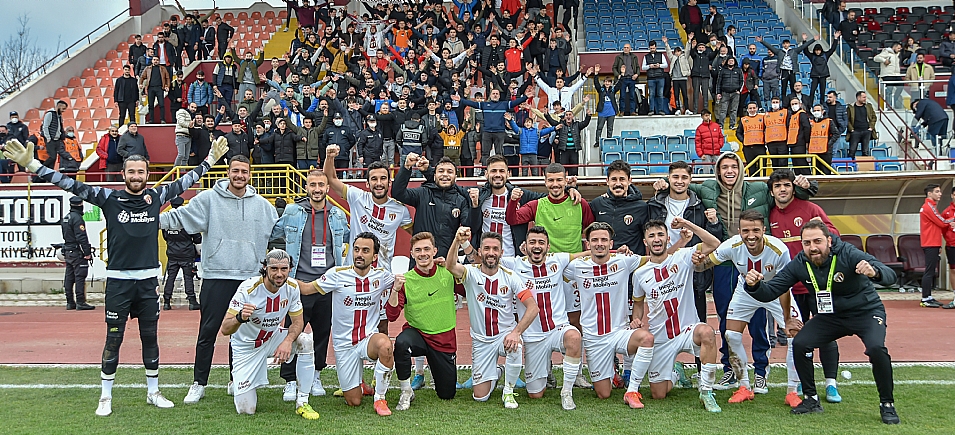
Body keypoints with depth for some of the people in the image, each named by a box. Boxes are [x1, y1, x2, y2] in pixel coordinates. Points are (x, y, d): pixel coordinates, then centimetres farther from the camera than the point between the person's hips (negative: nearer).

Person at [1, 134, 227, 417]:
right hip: (118, 280, -2)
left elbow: (186, 181, 14)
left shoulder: (156, 197, 4)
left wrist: (211, 159, 18)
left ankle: (153, 392, 24)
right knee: (113, 339, 4)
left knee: (150, 337, 11)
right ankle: (106, 396, 16)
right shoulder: (109, 198, -2)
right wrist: (31, 164, -13)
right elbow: (72, 185, -7)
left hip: (148, 280, 2)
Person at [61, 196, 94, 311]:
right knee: (80, 277, -8)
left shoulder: (65, 218, 15)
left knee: (69, 277, 10)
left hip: (67, 252, 10)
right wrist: (87, 253, -17)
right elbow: (81, 237, -19)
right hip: (77, 252, -10)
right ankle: (80, 302, -10)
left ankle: (70, 302, 15)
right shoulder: (77, 218, -14)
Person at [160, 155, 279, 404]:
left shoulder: (262, 205, 9)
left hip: (250, 278, 3)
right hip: (216, 276, -2)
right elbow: (180, 217, -4)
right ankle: (199, 384, 12)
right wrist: (155, 218, -18)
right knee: (208, 332, 1)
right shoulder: (209, 199, 0)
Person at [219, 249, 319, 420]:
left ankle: (302, 403, -14)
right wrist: (240, 318, -51)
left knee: (305, 341, -27)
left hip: (273, 338, 4)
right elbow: (224, 329, -28)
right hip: (247, 346, -3)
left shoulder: (292, 287, -14)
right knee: (246, 409, -10)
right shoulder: (248, 289, -27)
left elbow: (298, 321, -6)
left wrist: (288, 340, -28)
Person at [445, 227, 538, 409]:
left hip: (506, 334, 0)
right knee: (480, 396, -1)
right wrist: (457, 241, -50)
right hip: (481, 340, 1)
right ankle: (495, 373, 36)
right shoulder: (471, 273, -8)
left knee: (515, 348, -37)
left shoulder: (510, 277, -7)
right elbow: (451, 266, -32)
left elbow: (533, 308, -13)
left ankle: (508, 391, -8)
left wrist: (516, 332, -27)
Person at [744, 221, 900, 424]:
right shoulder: (799, 264, -14)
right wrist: (754, 285, -37)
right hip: (831, 315, 4)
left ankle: (887, 404, -6)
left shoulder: (848, 254, -27)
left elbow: (890, 276, -38)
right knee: (799, 344, -13)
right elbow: (770, 291, -15)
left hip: (867, 312, -4)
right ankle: (811, 400, 6)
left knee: (876, 348, -29)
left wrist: (874, 272, -62)